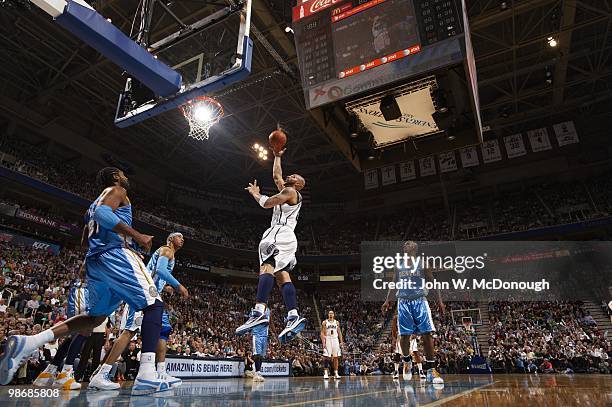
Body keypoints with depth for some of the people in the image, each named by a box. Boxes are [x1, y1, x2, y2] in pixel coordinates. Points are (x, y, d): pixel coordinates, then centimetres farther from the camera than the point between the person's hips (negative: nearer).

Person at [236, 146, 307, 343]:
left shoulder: (290, 191, 1)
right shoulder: (287, 191, 29)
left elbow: (267, 203, -8)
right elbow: (276, 175, 41)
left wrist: (255, 193, 10)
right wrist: (277, 156, 48)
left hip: (280, 233, -10)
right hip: (286, 238, 10)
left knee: (267, 267, -25)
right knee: (282, 276, 0)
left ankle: (259, 312, -41)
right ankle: (294, 317, -11)